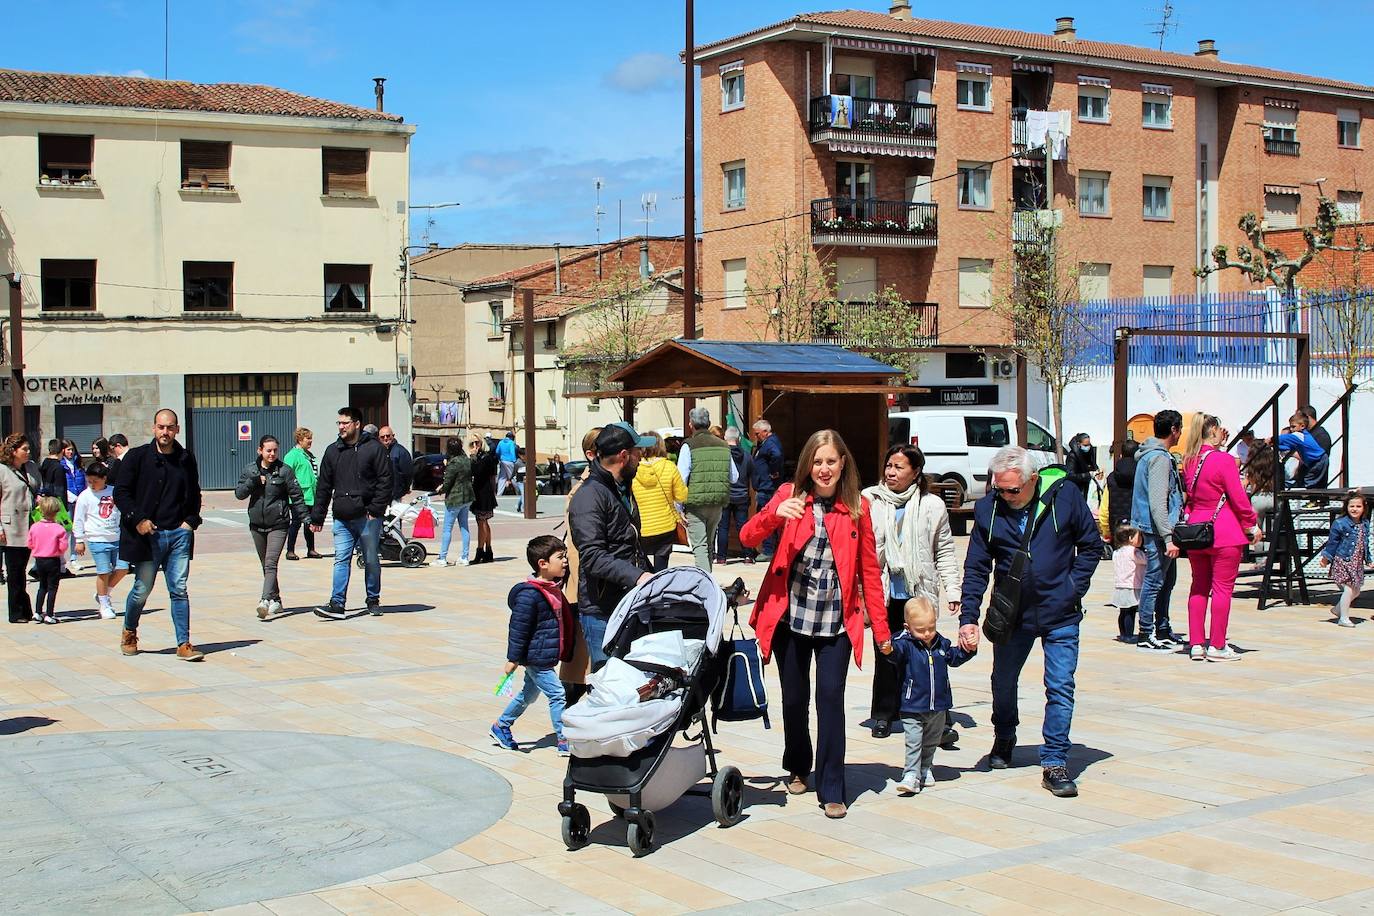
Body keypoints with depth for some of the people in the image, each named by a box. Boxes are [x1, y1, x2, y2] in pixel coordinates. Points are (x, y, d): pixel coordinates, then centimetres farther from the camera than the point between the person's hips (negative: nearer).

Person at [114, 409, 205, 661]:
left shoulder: (186, 459, 9)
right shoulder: (137, 456, -1)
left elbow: (194, 494, 21)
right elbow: (121, 492, -2)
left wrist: (191, 520, 6)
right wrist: (137, 520, -13)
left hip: (179, 534, 2)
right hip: (147, 535, -2)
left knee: (179, 590, -1)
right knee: (142, 590, 7)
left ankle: (184, 644, 1)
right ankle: (129, 633, 31)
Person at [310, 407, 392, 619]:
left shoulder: (374, 448, -4)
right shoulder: (333, 451, 10)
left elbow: (385, 481, -6)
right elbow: (323, 486, 13)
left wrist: (375, 509, -13)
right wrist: (317, 515, 9)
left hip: (367, 517, -3)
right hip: (342, 518, 3)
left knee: (371, 560, 8)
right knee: (341, 560, -3)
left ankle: (373, 600, 21)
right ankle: (337, 604, -5)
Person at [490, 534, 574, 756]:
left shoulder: (553, 589, 9)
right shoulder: (529, 594, -21)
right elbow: (518, 628, -19)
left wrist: (564, 653, 28)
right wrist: (513, 658, -15)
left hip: (545, 658, 10)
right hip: (536, 657, -10)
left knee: (529, 693, 20)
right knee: (557, 694, -9)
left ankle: (500, 726, 35)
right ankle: (564, 742, -4)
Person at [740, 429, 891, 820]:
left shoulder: (857, 507, 1)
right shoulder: (790, 495, 0)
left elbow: (869, 569, 4)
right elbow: (748, 538, -8)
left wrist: (881, 627, 2)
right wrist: (775, 514, -28)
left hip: (836, 622, -1)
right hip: (790, 616, 1)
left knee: (830, 698, -8)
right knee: (794, 699, 11)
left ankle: (832, 790, 1)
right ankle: (797, 767, 36)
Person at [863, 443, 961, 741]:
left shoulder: (932, 506, 2)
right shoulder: (871, 501, -1)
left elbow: (945, 552, 6)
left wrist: (953, 589, 0)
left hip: (920, 593, 0)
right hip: (885, 593, 0)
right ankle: (884, 714, 21)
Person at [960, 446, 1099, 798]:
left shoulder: (1064, 496, -11)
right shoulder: (988, 508, -7)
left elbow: (1091, 546, 2)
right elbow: (976, 568, -3)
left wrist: (1074, 587, -7)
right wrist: (968, 617, -11)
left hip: (1060, 614, -2)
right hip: (1012, 614, 2)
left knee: (1060, 688, -4)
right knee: (1003, 683, 17)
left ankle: (1054, 763, 4)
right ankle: (1004, 740, 43)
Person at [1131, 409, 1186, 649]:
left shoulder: (1151, 454, 16)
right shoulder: (1159, 458, -16)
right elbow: (1157, 503, -22)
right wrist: (1168, 537, -24)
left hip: (1159, 530, 10)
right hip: (1158, 530, -10)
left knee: (1167, 579, 16)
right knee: (1155, 580, -5)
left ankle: (1162, 629, 23)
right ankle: (1147, 633, 0)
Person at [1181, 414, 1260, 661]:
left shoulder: (1189, 461, 4)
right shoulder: (1224, 460, -13)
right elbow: (1238, 497, -10)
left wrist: (1218, 446, 16)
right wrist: (1252, 525, 2)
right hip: (1224, 533, -6)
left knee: (1199, 587, 12)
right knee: (1222, 587, 0)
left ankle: (1196, 644, 13)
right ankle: (1217, 647, 2)